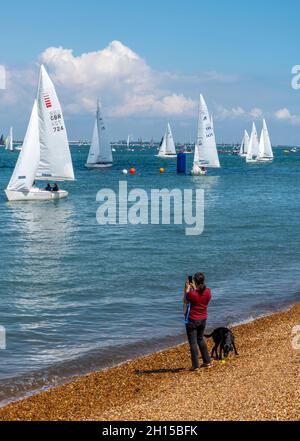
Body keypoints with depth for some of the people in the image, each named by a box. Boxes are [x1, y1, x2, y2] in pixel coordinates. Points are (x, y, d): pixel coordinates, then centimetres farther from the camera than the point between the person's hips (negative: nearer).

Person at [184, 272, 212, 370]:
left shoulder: (191, 293, -23)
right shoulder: (208, 291, -9)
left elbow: (185, 301, -3)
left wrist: (187, 289, 0)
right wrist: (194, 288, 13)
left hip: (192, 320, -6)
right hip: (203, 320, 6)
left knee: (193, 343, 3)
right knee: (200, 339, 24)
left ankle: (195, 366, 5)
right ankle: (207, 362, 29)